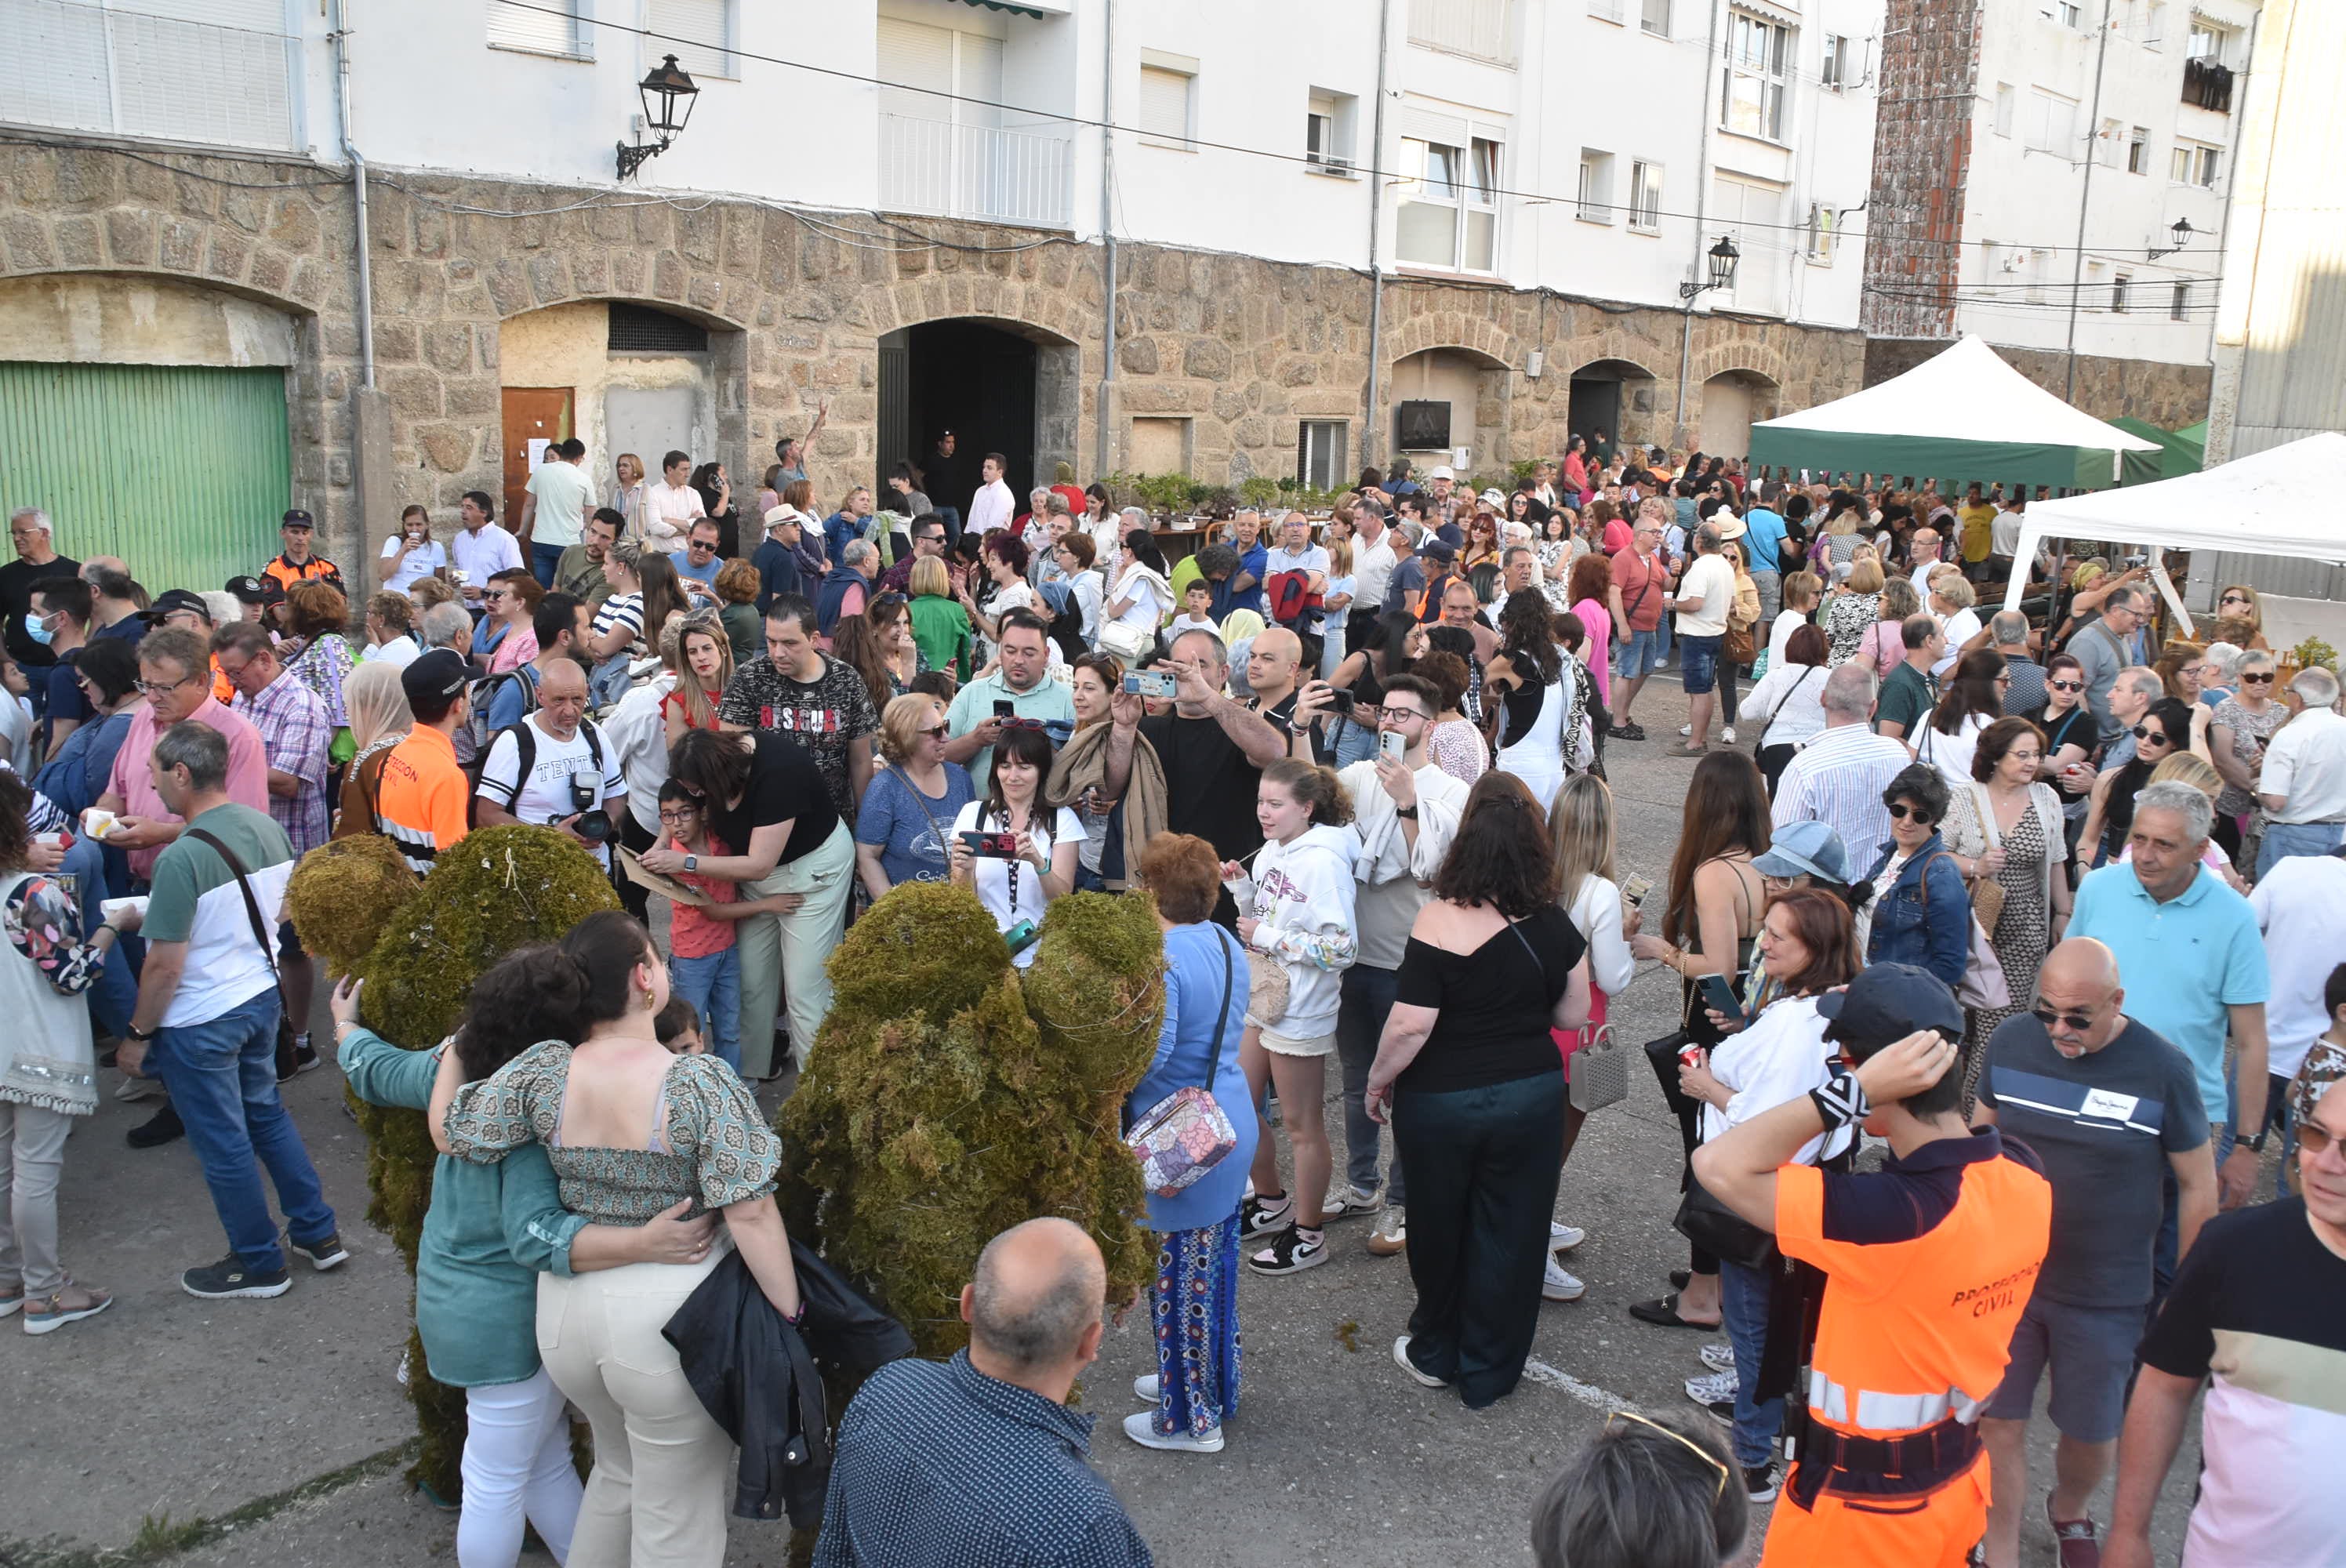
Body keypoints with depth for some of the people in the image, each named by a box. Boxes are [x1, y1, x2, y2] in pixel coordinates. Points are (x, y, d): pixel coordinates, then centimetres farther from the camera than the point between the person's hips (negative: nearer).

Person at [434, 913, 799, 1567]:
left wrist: (458, 1047, 18)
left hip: (567, 1304, 5)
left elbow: (449, 1132, 4)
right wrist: (790, 1313, -10)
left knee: (618, 1470, 31)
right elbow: (749, 1214, -20)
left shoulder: (541, 1071, -8)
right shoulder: (703, 1083, -20)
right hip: (667, 1316, -5)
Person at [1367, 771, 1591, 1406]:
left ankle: (1436, 1354, 35)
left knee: (1439, 1229, 17)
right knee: (1509, 1234, 15)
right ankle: (1489, 1372, 27)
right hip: (1532, 1094, 3)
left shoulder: (1439, 922, -20)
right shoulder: (1555, 926, -7)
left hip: (1441, 1100, -3)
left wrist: (1379, 1081, -5)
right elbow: (1573, 1016, 4)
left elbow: (1409, 1025, -21)